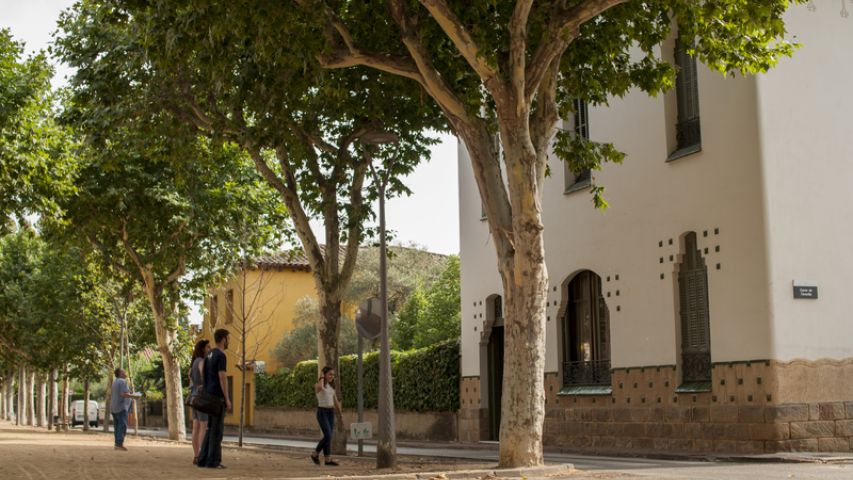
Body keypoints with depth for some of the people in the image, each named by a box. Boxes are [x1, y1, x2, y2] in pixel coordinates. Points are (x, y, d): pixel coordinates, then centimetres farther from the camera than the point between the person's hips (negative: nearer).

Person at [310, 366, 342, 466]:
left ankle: (327, 460, 9)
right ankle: (315, 454, 2)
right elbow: (320, 387, -35)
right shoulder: (318, 385, -8)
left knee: (328, 436, 5)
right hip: (322, 412, -7)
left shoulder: (331, 386, 14)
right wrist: (322, 378, -17)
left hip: (331, 413, 7)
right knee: (328, 436, -13)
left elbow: (335, 401, 17)